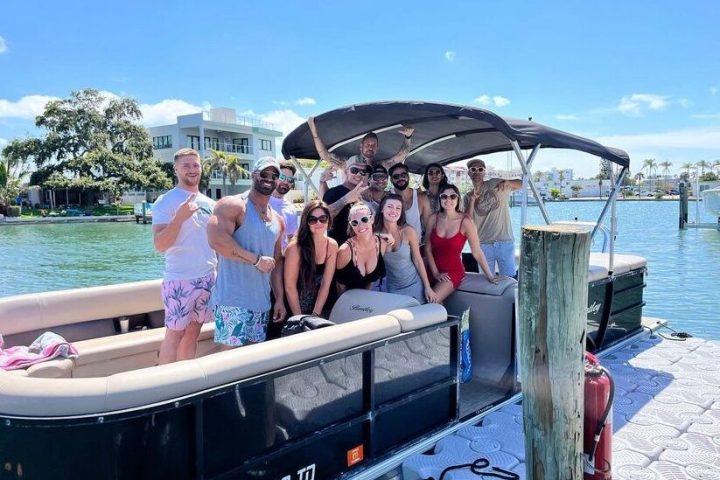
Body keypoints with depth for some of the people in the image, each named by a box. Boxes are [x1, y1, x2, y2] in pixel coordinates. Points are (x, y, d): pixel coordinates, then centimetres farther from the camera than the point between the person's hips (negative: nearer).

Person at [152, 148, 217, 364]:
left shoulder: (209, 203, 12)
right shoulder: (165, 202, -7)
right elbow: (160, 245, -16)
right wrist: (180, 216, -26)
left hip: (207, 277, 6)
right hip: (180, 279, -6)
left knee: (193, 332, 12)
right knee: (174, 333, -2)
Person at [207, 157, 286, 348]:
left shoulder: (278, 220, 16)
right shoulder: (232, 205, -7)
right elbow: (216, 240, -22)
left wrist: (280, 298, 13)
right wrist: (256, 259, -16)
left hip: (262, 302, 7)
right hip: (233, 301, -7)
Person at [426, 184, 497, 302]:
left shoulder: (465, 221, -12)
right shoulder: (434, 218, -1)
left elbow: (477, 253, -8)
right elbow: (428, 249, 1)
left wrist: (489, 276, -7)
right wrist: (435, 273, -6)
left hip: (453, 271, -3)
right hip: (433, 269, 3)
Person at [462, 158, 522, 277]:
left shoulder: (495, 184, 4)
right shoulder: (468, 197, 9)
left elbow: (522, 184, 4)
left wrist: (508, 182, -16)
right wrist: (472, 200, -9)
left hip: (505, 242, -1)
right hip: (483, 245, 2)